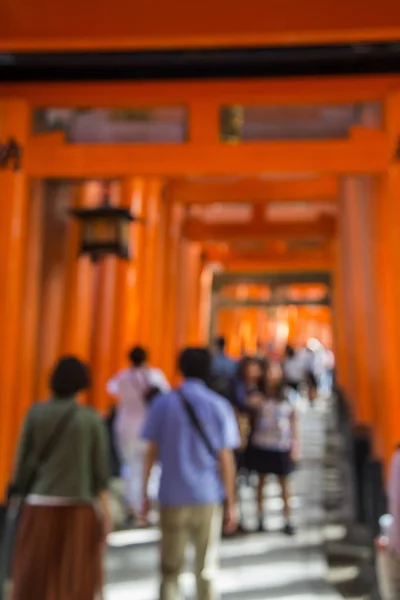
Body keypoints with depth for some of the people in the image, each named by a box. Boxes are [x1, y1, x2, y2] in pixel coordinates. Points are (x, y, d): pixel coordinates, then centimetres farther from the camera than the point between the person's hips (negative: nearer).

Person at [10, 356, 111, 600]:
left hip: (41, 506, 1)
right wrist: (106, 511, 2)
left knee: (34, 578, 9)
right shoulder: (91, 418, -3)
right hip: (79, 507, -1)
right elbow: (100, 470, -3)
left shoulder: (36, 413, 0)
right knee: (75, 579, 11)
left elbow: (23, 460, 1)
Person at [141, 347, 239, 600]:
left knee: (170, 568, 11)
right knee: (207, 568, 14)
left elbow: (152, 452, -2)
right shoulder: (219, 406, -2)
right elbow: (225, 459, -4)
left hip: (172, 496, 0)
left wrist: (145, 494, 6)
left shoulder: (163, 403, -2)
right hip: (208, 497, 0)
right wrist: (231, 503, 3)